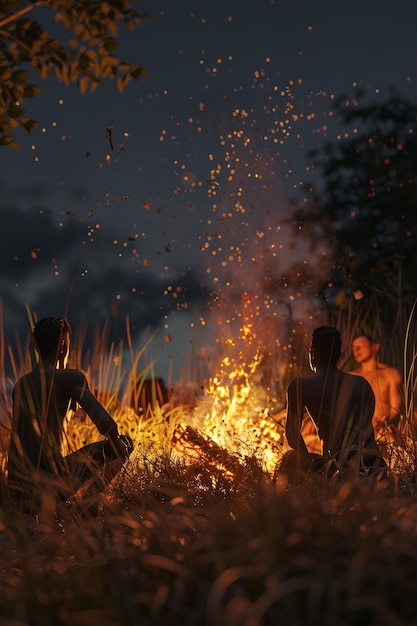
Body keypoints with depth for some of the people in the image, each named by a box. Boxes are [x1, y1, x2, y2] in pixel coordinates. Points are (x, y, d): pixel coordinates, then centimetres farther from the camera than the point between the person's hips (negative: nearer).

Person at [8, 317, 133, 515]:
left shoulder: (20, 384, 13)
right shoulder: (70, 377, -7)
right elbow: (105, 422, -17)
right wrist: (118, 443, 5)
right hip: (50, 482, -7)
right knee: (124, 444, 9)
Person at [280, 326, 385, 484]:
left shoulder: (299, 386, 5)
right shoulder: (362, 384, 16)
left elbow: (292, 433, 7)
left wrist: (309, 459, 22)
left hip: (337, 467, -3)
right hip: (375, 466, 3)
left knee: (289, 459, 23)